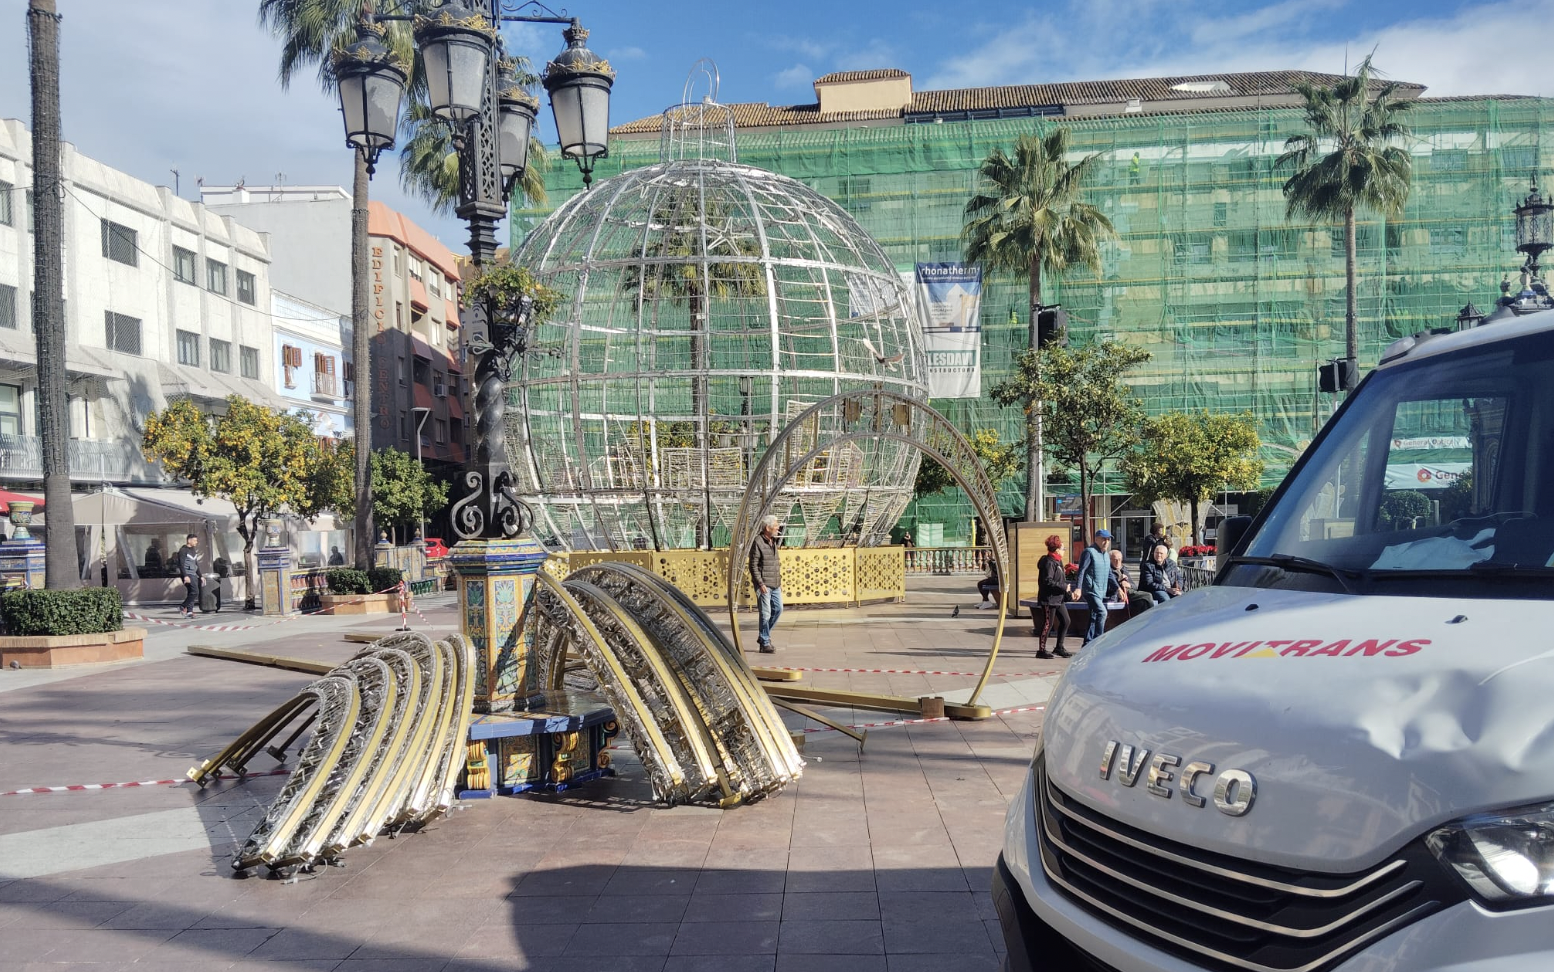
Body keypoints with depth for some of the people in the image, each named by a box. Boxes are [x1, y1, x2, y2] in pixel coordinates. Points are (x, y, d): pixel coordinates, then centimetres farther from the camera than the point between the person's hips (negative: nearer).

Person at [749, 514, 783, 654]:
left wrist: (779, 580, 18)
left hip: (775, 584, 8)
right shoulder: (757, 542, -12)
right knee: (765, 614, -5)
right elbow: (753, 566, -14)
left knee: (778, 609, 9)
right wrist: (760, 583, -19)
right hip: (764, 584, -8)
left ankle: (763, 636, 22)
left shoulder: (773, 541, 13)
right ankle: (765, 643, 2)